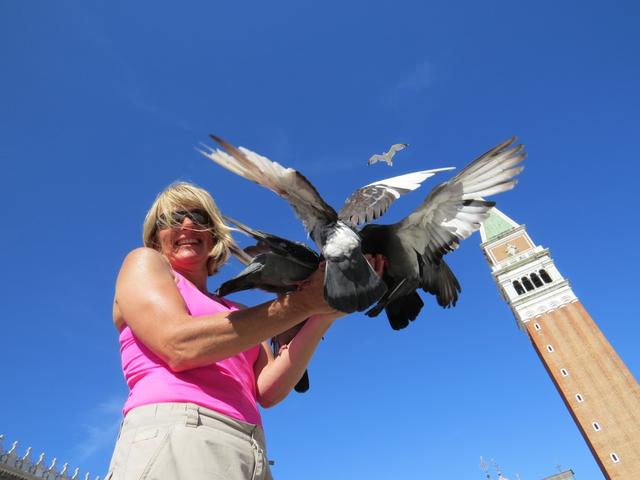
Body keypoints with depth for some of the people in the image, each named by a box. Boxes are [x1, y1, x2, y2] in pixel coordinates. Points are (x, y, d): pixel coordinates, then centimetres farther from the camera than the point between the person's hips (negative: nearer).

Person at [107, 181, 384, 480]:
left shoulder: (238, 315, 18)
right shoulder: (143, 262, 7)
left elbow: (268, 390, 4)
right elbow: (179, 345, -12)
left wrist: (322, 318, -8)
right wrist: (302, 301, -13)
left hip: (250, 455, 5)